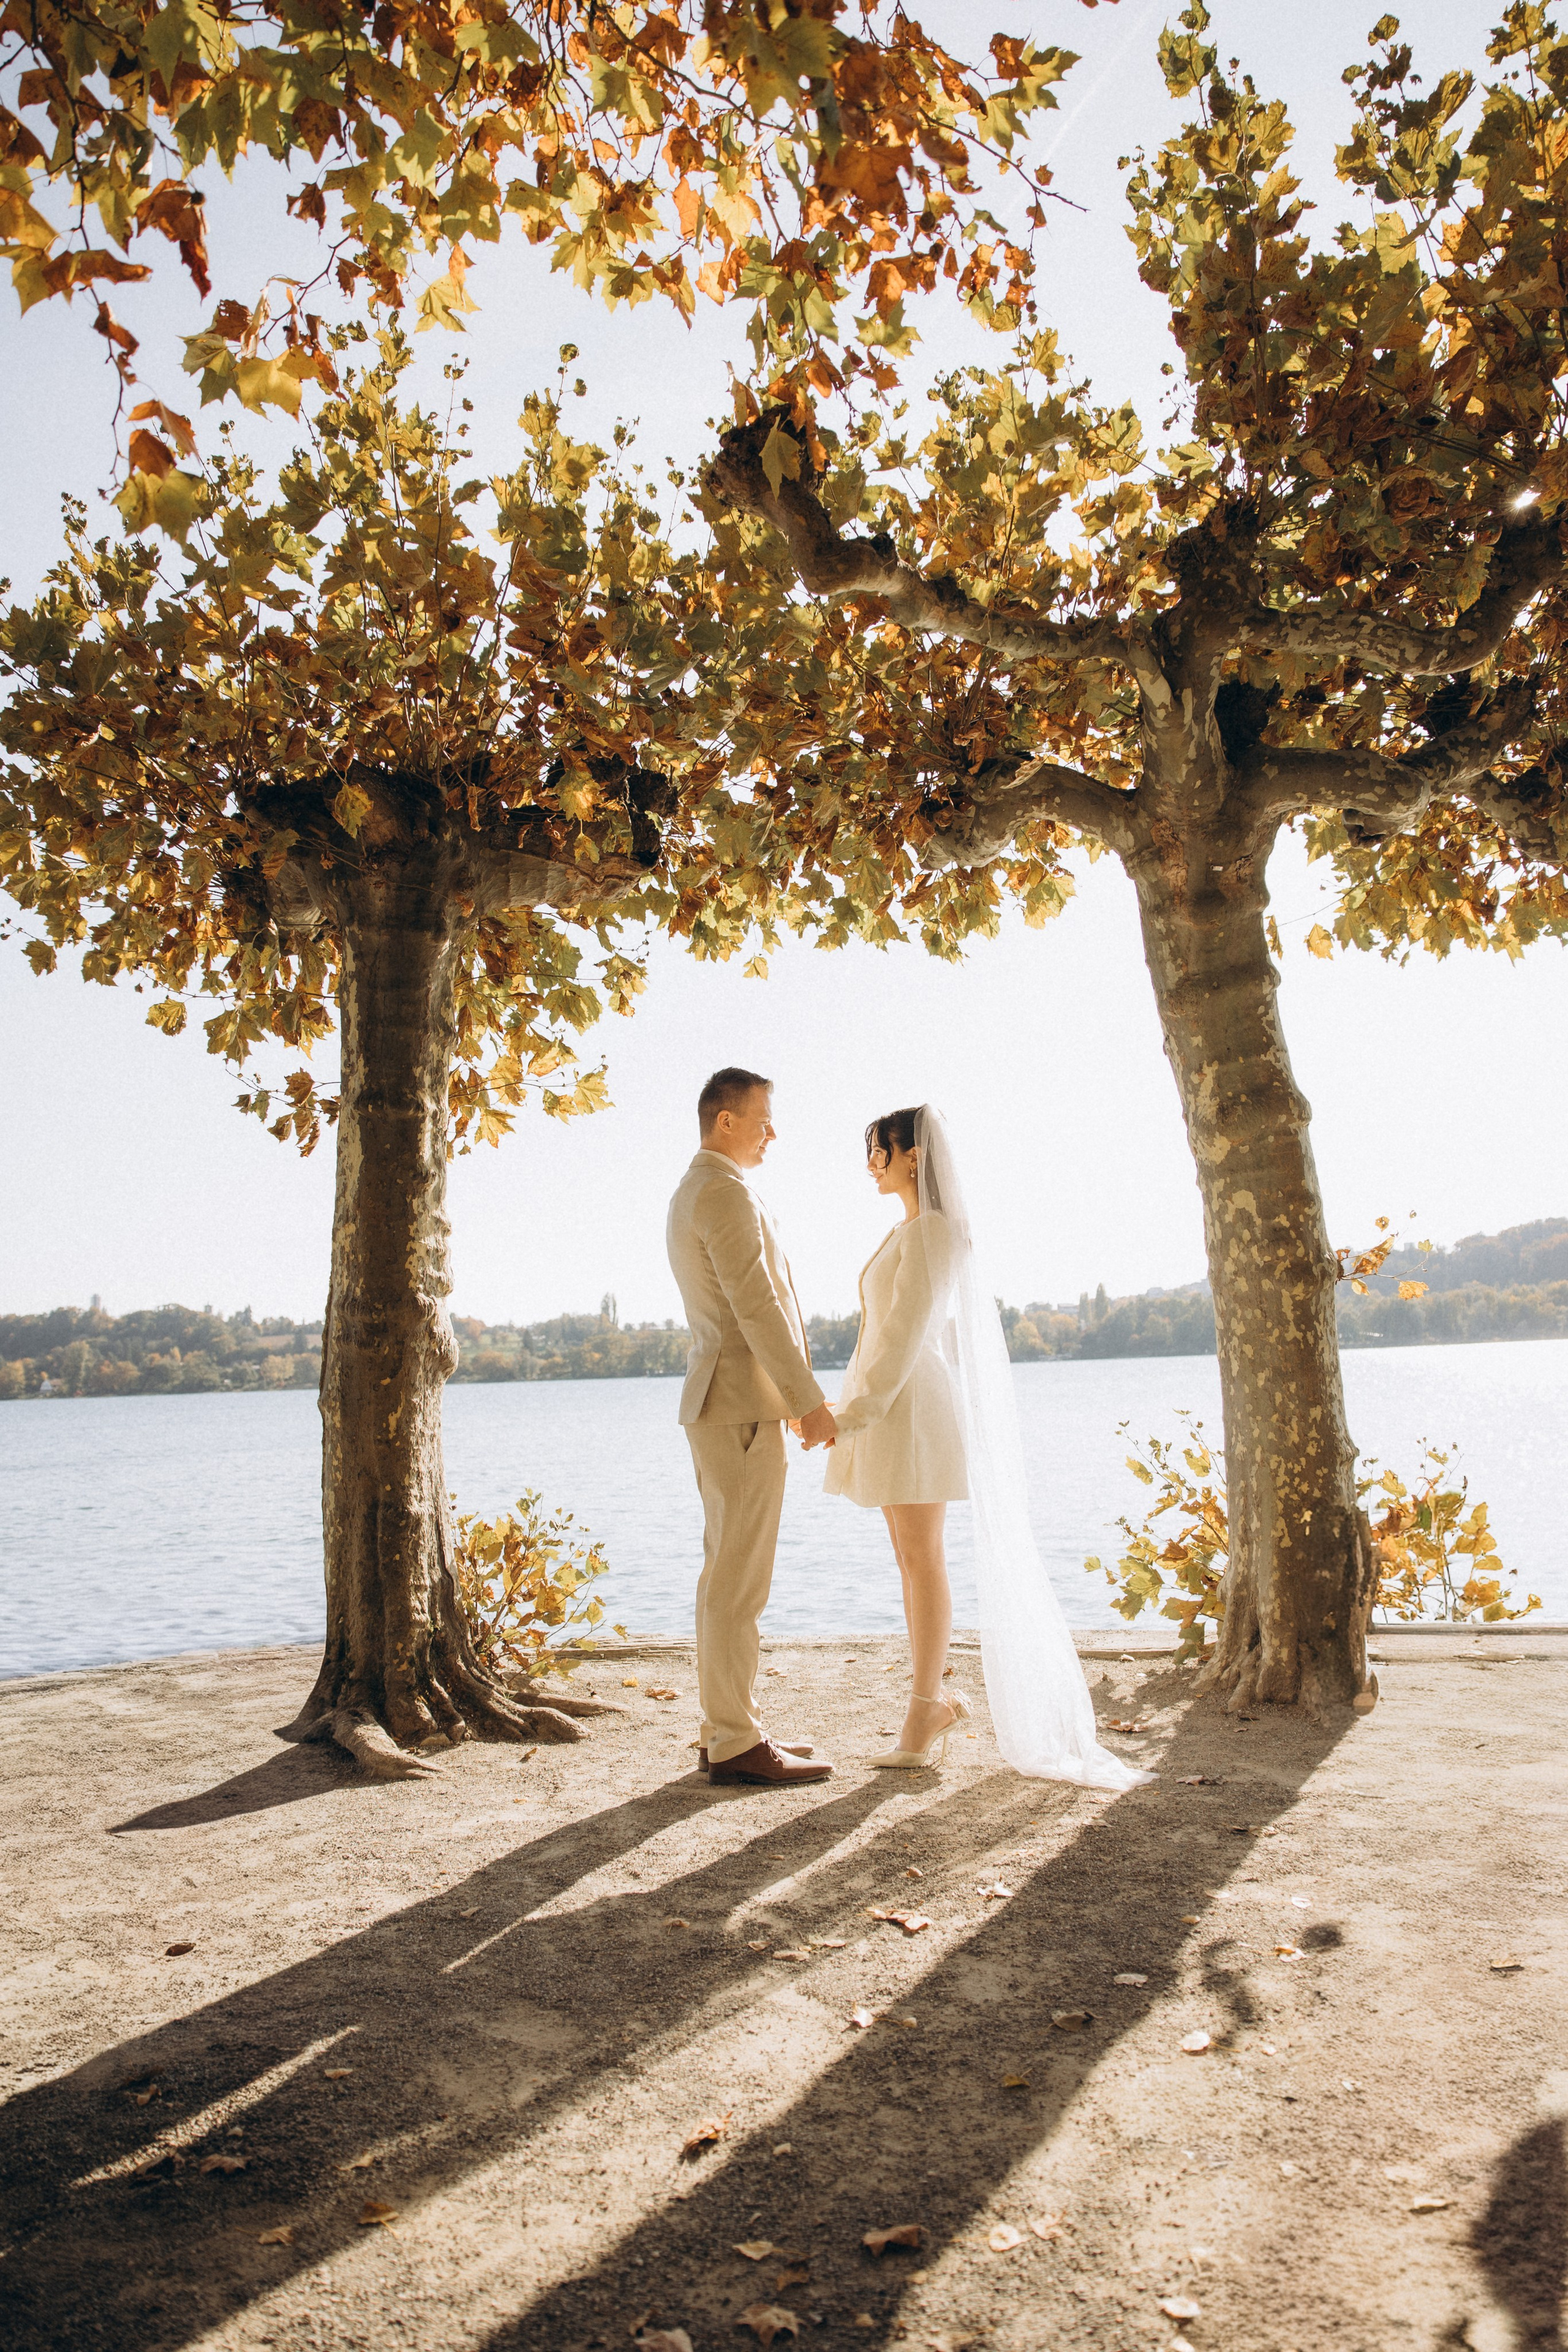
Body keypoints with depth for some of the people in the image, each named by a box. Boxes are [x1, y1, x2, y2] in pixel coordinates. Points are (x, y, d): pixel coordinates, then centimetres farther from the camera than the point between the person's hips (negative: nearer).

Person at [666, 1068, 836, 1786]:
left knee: (729, 1576, 13)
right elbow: (757, 1307, -19)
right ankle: (735, 1743, 1)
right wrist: (809, 1401, -15)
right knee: (738, 1581, -5)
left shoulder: (689, 1194, 19)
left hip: (718, 1401, 11)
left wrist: (790, 1392, 23)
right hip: (742, 1406, -11)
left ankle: (729, 1728, 20)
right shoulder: (726, 1191, -14)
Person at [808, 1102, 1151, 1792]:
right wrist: (849, 1412, 17)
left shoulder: (934, 1231, -12)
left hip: (912, 1409, -10)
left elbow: (906, 1334, -18)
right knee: (910, 1560, 12)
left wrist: (851, 1414, -19)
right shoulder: (907, 1231, 17)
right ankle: (936, 1697, 19)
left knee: (923, 1560, -3)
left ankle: (925, 1708, 5)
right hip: (887, 1410, 10)